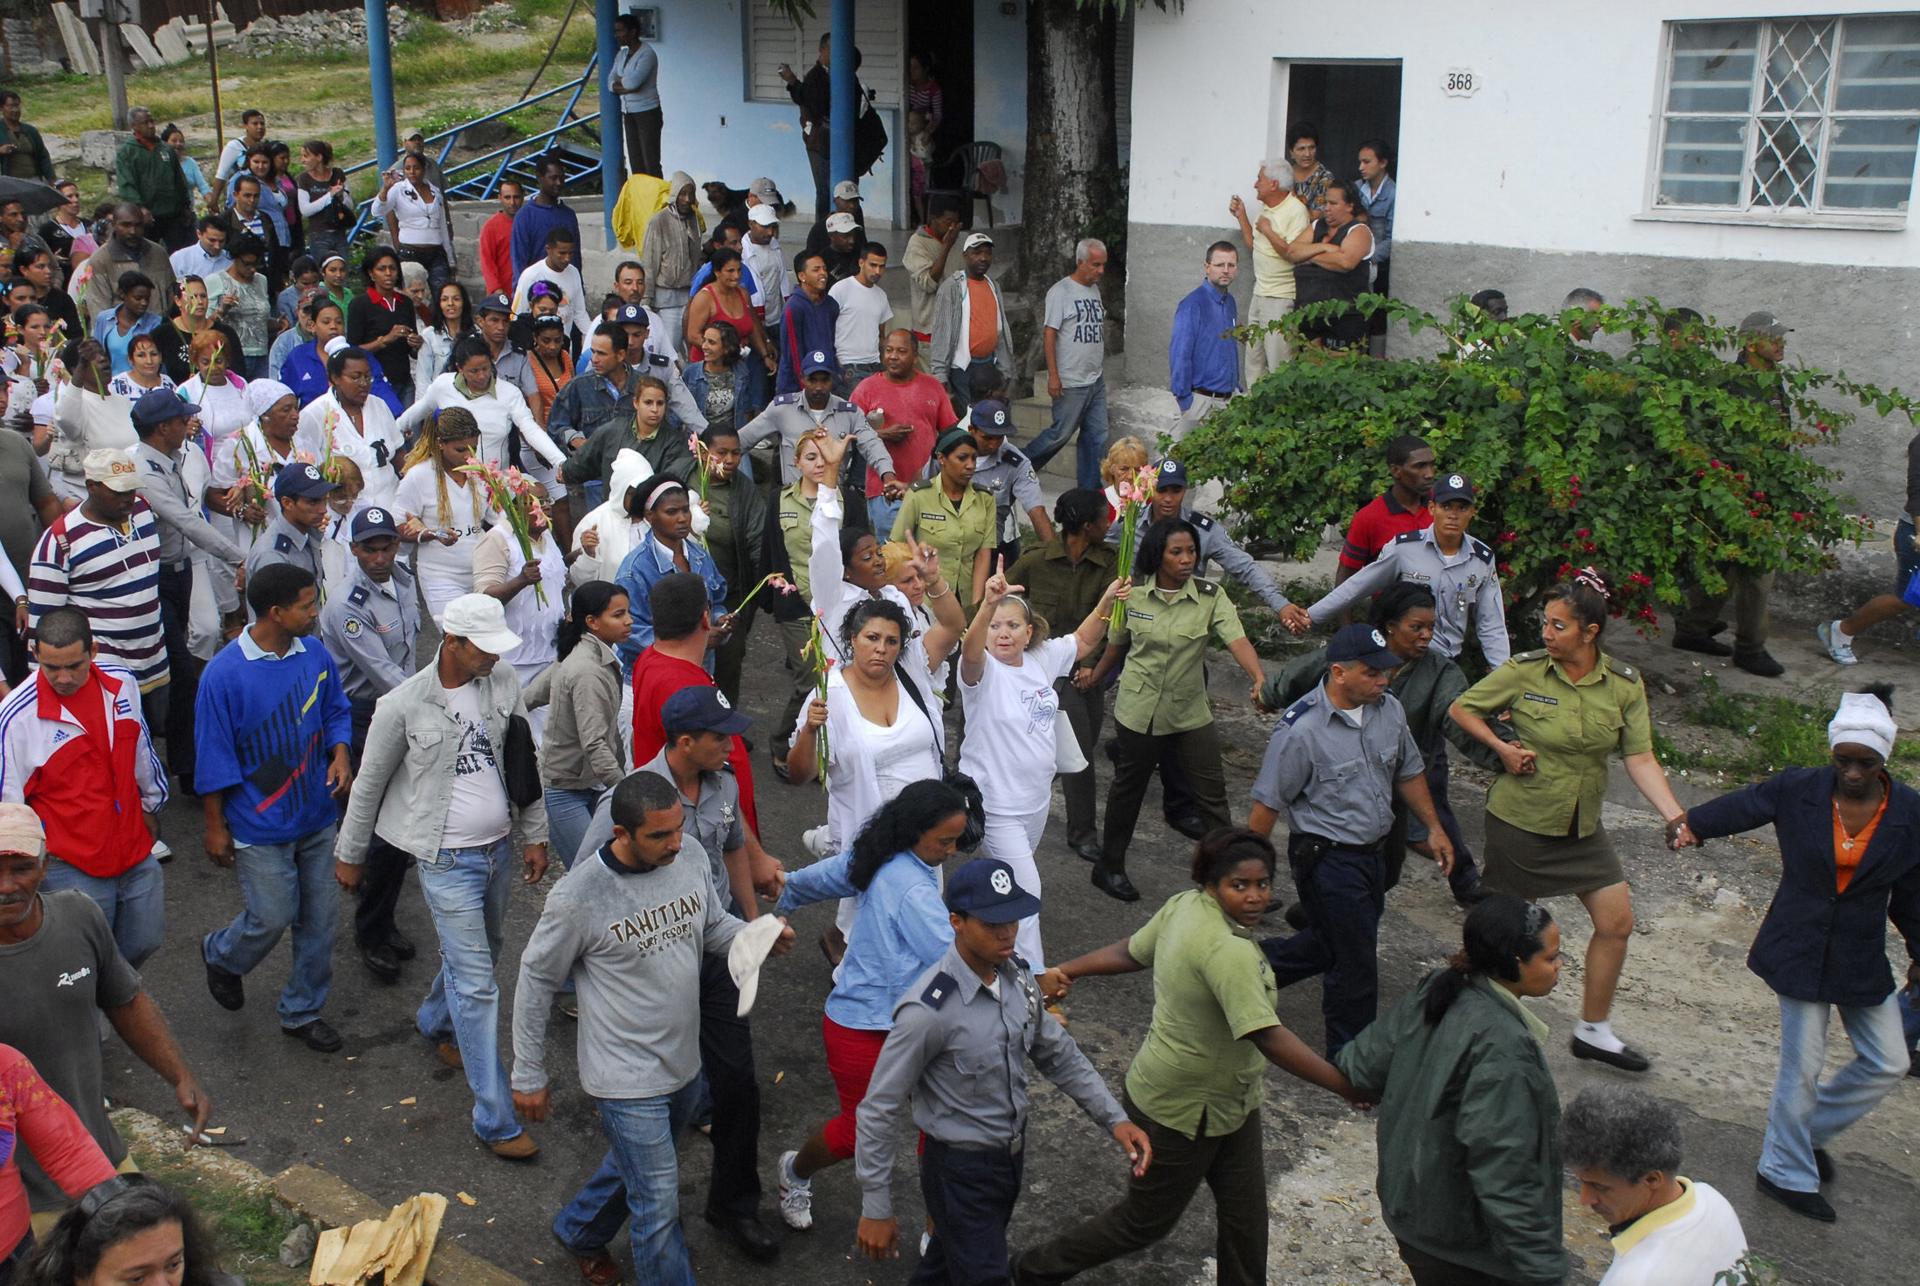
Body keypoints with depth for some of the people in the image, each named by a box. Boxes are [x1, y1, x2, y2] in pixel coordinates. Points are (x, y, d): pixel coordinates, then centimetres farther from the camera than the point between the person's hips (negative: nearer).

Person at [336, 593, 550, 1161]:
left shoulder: (503, 683, -3)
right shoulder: (404, 706, -16)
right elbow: (369, 784, -3)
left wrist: (534, 835, 10)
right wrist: (349, 854, 6)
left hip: (499, 847, 6)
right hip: (448, 859, -6)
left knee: (482, 950, 24)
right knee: (476, 984, -6)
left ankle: (434, 1022, 56)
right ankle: (496, 1120, 1)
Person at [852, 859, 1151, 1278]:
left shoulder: (1017, 977, -8)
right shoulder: (929, 1010, -30)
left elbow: (1059, 1055, 7)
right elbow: (880, 1109, -22)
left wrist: (1115, 1119, -2)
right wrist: (875, 1209, -17)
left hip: (1010, 1159, 7)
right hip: (960, 1172, -7)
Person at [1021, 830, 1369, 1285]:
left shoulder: (1185, 905, -5)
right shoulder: (1227, 950, -33)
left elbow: (1131, 951, 6)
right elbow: (1268, 1038, -37)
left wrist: (1067, 971, 16)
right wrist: (1346, 1086, -34)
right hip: (1182, 1112, -9)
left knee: (1245, 1216, 14)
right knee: (1146, 1221, 13)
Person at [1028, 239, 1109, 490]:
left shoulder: (1094, 290, 14)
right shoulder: (1061, 291, -9)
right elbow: (1049, 334, -13)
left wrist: (1101, 370, 17)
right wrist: (1053, 376, -18)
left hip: (1096, 380, 7)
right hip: (1071, 382, -7)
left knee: (1096, 437, 6)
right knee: (1060, 434, -3)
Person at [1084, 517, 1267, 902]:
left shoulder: (1211, 596, -10)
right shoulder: (1132, 593, -7)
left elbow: (1237, 640, -24)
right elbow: (1117, 643, 9)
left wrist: (1258, 677, -41)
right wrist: (1094, 678, 19)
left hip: (1191, 712, 0)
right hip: (1139, 709, 0)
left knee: (1212, 794, -2)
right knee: (1128, 788, 16)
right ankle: (1109, 867, 33)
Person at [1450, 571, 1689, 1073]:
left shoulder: (1624, 684, -6)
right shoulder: (1525, 671, -14)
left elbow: (1640, 759, -7)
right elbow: (1462, 709, -3)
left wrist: (1676, 818, -19)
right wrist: (1501, 747, -17)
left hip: (1582, 825, 4)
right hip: (1520, 820, -4)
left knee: (1617, 921, 5)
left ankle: (1593, 1032, 20)